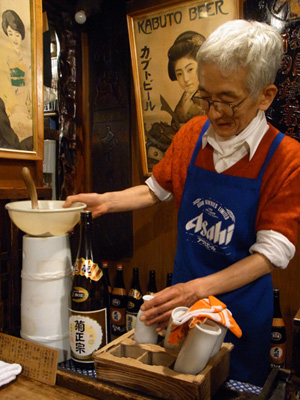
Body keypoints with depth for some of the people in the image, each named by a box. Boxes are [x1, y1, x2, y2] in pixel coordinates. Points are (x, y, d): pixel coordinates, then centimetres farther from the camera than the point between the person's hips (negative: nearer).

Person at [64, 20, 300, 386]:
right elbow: (156, 190, 7)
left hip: (240, 304, -3)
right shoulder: (191, 134, -6)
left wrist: (201, 288, -29)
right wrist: (105, 201, -7)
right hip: (182, 292, 4)